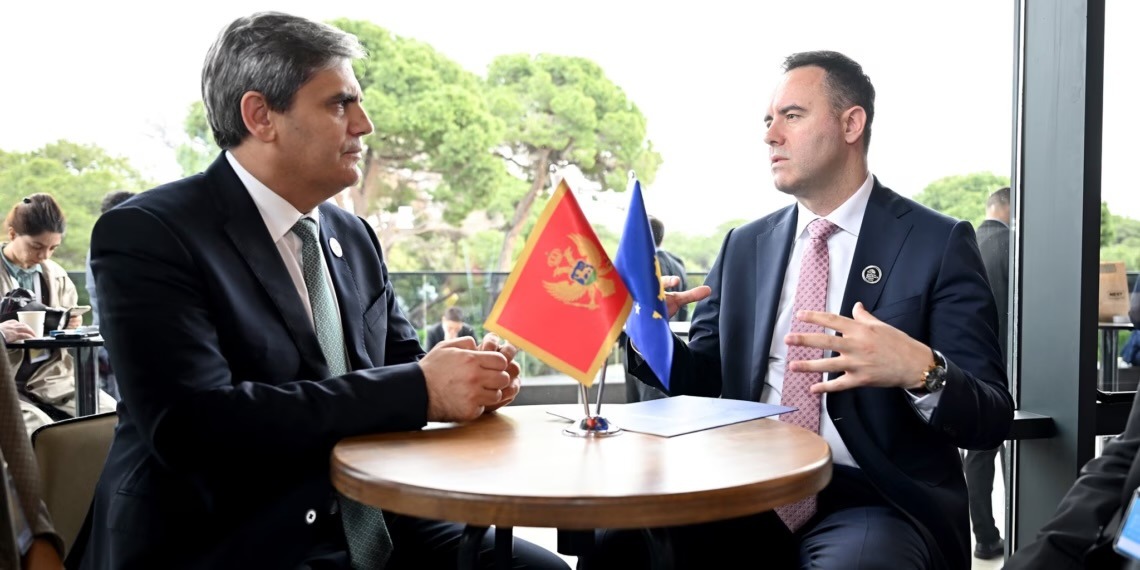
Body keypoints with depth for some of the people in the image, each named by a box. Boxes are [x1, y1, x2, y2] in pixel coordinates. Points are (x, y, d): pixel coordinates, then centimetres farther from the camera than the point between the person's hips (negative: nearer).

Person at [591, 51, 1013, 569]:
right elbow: (703, 380, 14)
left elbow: (991, 421, -6)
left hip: (877, 502, -3)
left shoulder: (938, 243, -2)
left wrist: (920, 370, -28)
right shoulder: (745, 245, 12)